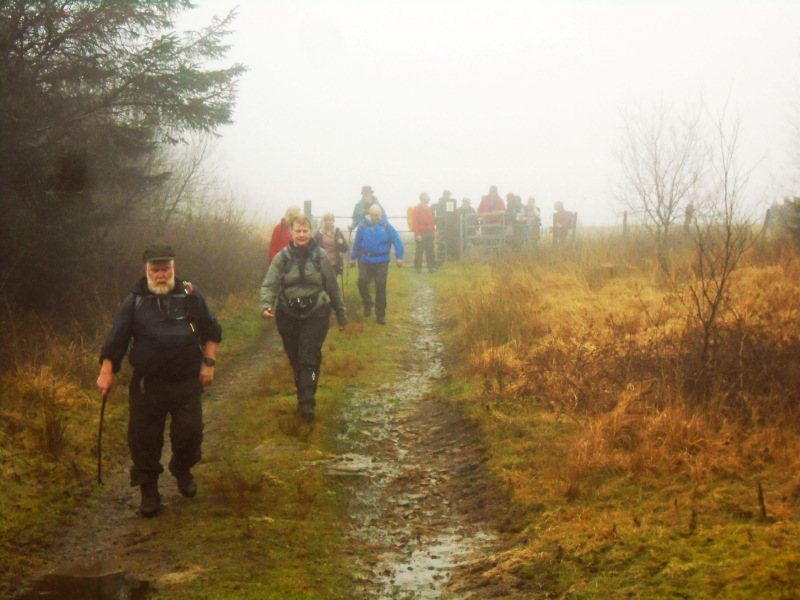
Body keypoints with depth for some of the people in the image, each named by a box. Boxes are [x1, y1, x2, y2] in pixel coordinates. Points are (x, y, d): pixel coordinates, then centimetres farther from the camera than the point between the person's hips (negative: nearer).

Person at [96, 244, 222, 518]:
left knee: (190, 432, 2)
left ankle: (183, 470, 33)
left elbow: (212, 331, 12)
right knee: (145, 438, 2)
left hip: (187, 382, 1)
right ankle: (148, 491, 17)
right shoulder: (134, 302, 0)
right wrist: (106, 372, -7)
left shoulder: (190, 296, 2)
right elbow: (116, 340, 1)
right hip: (147, 384, 0)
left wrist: (208, 362, 5)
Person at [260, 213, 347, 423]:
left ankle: (307, 402, -14)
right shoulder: (283, 257, 0)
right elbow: (269, 285, -7)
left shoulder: (320, 256, 1)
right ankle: (304, 395, 27)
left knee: (309, 359, -11)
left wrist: (341, 315, 13)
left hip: (315, 314, -2)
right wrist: (266, 305, -26)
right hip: (288, 315, 2)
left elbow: (332, 288, 8)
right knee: (295, 359, 10)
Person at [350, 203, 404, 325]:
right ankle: (368, 304, 22)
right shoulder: (363, 227, 3)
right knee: (362, 283, -8)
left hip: (381, 262, -1)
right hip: (365, 261, 1)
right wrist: (353, 258, 18)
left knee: (380, 288, 0)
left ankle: (380, 315, 10)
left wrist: (399, 257, -10)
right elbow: (357, 243, 13)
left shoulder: (386, 226, -2)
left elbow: (397, 242, -2)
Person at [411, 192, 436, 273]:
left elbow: (432, 221, 21)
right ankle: (418, 268, 6)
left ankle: (431, 267, 15)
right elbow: (414, 223, -11)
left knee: (430, 251, 9)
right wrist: (417, 234, -17)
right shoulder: (417, 209, -7)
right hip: (421, 234, -7)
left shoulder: (428, 209, 15)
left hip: (430, 233, 7)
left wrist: (434, 231, 11)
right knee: (419, 250, -2)